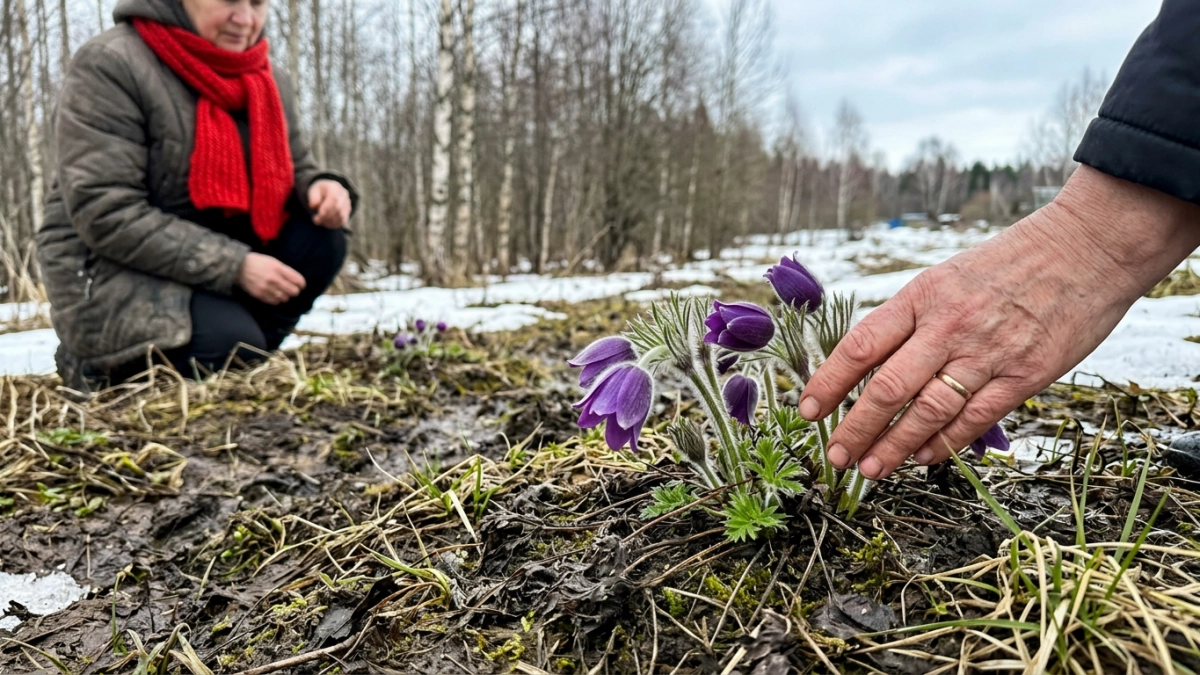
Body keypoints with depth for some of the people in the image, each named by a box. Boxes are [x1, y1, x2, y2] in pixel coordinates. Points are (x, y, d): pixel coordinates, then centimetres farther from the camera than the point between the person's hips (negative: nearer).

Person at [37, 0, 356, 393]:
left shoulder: (268, 80, 5)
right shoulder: (110, 65, -16)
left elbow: (292, 170, 12)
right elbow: (106, 216, -22)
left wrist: (321, 186, -15)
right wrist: (235, 266, -28)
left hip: (219, 260, 6)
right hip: (111, 272, -6)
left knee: (321, 239, -16)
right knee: (231, 344, -29)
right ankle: (98, 361, 0)